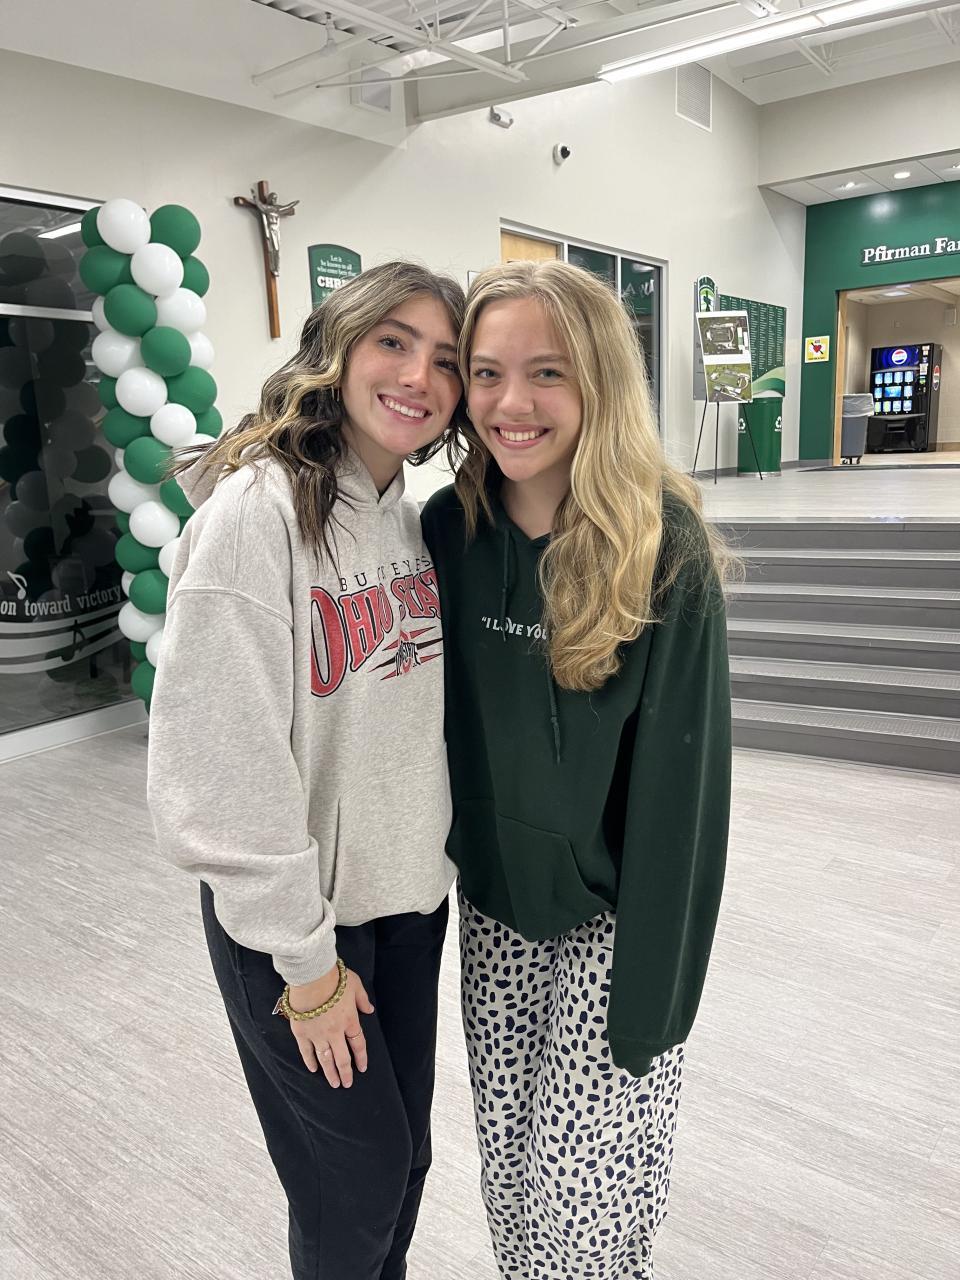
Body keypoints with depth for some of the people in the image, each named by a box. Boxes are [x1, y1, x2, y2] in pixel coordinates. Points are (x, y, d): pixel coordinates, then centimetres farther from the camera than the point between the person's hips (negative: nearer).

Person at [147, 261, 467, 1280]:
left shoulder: (410, 516, 2)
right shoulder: (256, 508, -21)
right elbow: (223, 762, -23)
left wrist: (434, 853, 9)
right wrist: (307, 961, -16)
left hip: (410, 894, 7)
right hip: (293, 917, -6)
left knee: (404, 1156, 23)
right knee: (358, 1179, 14)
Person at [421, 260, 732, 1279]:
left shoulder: (664, 551, -18)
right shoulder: (448, 527, -7)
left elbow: (680, 779, -16)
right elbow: (431, 712, 2)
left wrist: (650, 998, -13)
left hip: (611, 911, -3)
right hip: (491, 899, 4)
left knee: (588, 1184, 8)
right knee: (507, 1157, 19)